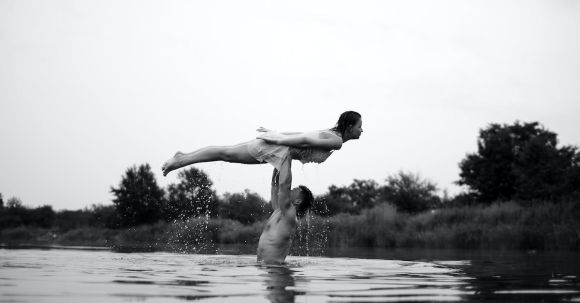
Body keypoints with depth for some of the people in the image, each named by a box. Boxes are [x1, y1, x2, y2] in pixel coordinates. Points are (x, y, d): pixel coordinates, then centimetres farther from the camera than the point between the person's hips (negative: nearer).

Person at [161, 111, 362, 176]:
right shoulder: (336, 141, -15)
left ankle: (182, 158, 19)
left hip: (276, 145, 9)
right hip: (278, 150, -9)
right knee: (226, 153, -3)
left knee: (226, 154, 13)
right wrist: (278, 139, -20)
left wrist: (275, 133, 23)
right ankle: (180, 161, 2)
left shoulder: (332, 134, 17)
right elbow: (305, 140, -24)